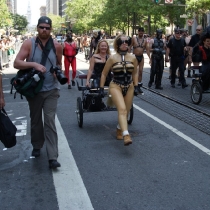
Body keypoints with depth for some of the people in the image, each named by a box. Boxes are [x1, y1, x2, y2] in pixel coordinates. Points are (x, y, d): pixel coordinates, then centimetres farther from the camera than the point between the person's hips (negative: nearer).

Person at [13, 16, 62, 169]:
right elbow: (16, 63, -14)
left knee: (50, 122, -8)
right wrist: (34, 64, -28)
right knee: (35, 120, 15)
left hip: (51, 90, 0)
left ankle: (53, 157, -9)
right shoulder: (29, 44, -6)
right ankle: (37, 146, 38)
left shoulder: (57, 46, 0)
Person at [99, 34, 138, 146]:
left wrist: (136, 86, 9)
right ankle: (126, 135, -33)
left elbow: (135, 72, 16)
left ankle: (119, 130, 37)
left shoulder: (132, 58, 2)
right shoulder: (112, 58, -6)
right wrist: (101, 88, -1)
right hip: (116, 86, -4)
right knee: (122, 109, -23)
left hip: (129, 87, 4)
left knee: (126, 112, 11)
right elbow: (104, 74, 2)